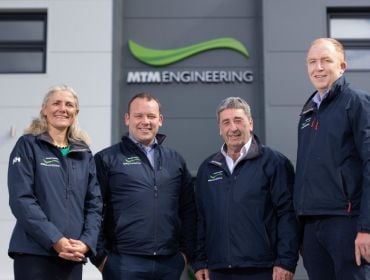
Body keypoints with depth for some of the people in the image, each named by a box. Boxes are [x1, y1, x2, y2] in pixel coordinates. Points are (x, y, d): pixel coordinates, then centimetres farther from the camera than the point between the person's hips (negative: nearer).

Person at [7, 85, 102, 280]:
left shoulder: (84, 153, 13)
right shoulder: (28, 145, 1)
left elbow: (94, 203, 9)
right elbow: (21, 199, -10)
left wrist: (86, 242, -7)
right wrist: (55, 240, -16)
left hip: (73, 256, 4)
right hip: (34, 253, -4)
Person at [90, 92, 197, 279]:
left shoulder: (176, 161, 14)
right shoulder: (107, 159, 1)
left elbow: (189, 211, 15)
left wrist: (186, 250, 8)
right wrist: (100, 255, -7)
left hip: (170, 263, 4)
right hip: (124, 262, -4)